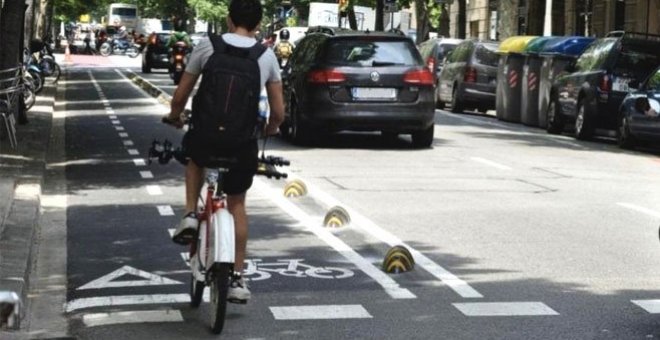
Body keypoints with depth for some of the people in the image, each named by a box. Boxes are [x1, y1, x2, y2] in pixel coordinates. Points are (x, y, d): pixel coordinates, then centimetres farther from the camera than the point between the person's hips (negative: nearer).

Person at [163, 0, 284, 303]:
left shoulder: (208, 46, -1)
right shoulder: (267, 55, 4)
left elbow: (180, 96, 3)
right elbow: (278, 111, 5)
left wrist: (174, 117, 24)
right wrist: (270, 128, 28)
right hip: (244, 142, 1)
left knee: (194, 158, 36)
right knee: (237, 204, 20)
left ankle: (190, 215, 16)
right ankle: (237, 278, 17)